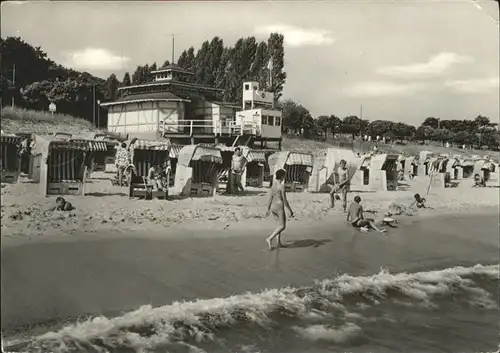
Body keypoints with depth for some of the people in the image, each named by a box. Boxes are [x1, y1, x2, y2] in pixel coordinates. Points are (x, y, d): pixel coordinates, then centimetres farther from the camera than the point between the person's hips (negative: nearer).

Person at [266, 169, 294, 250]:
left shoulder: (273, 185, 7)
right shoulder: (282, 186, -16)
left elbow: (270, 198, 10)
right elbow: (284, 200, -17)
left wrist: (268, 210, 17)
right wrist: (290, 210, -10)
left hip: (273, 207, 8)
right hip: (279, 208, -8)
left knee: (280, 225, 21)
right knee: (282, 227, -5)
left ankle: (279, 242, 16)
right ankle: (270, 239, -20)